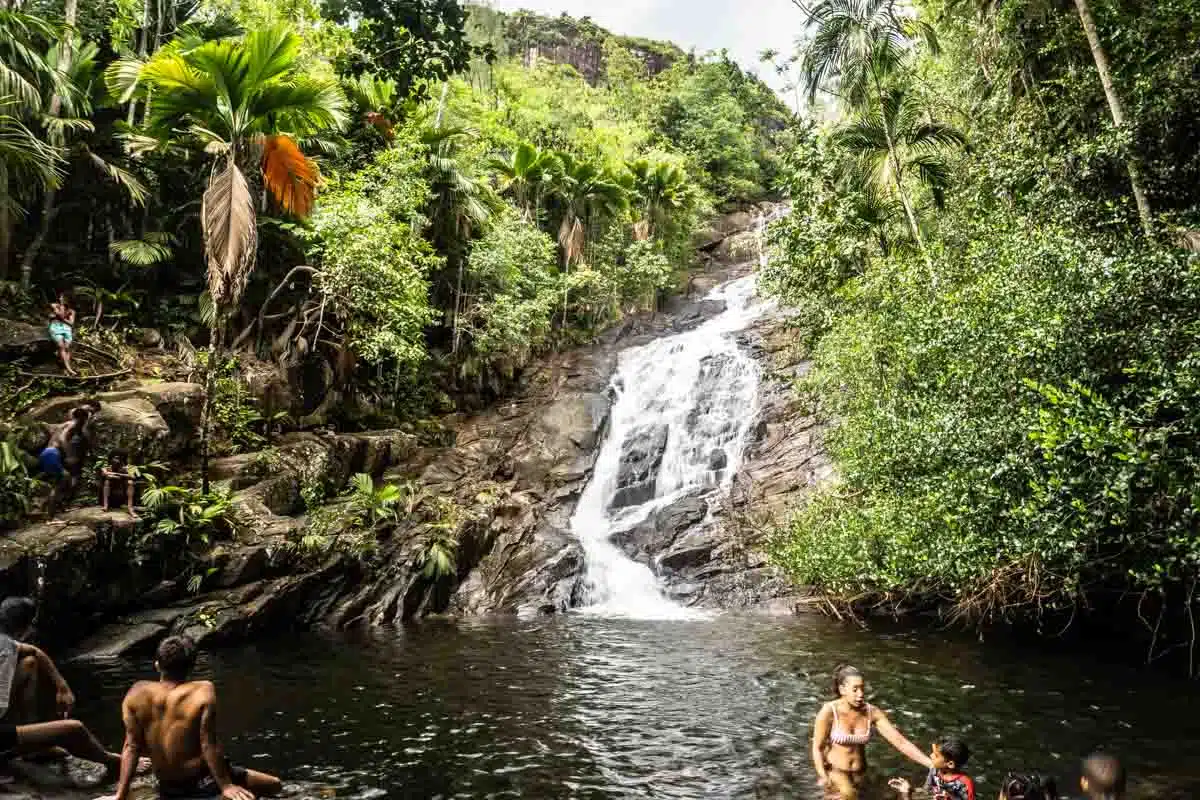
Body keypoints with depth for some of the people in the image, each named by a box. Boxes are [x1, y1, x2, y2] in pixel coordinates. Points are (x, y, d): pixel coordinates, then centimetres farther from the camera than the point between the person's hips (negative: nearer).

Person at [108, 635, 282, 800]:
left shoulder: (136, 693, -5)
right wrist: (226, 786, -13)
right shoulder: (203, 691, -18)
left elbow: (131, 747, -5)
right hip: (202, 782, -5)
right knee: (274, 785, 7)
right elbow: (209, 745, -19)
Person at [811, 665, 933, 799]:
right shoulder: (828, 711, -23)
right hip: (834, 772, -4)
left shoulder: (872, 712, -12)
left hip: (859, 773, 4)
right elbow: (817, 748, -15)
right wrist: (824, 777, -28)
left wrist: (932, 765, -20)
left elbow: (900, 742, -12)